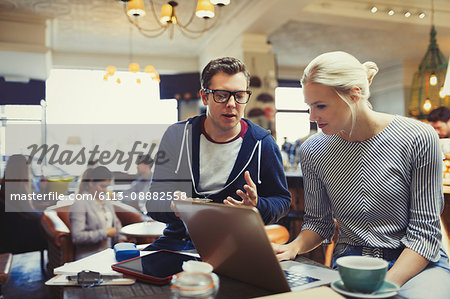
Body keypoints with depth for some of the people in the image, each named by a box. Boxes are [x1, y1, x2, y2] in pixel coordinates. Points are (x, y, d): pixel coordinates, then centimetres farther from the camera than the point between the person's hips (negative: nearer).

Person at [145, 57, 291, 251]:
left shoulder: (262, 144, -1)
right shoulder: (177, 135, 1)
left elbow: (282, 200, 8)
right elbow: (153, 204, 0)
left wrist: (257, 206, -15)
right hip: (179, 240, 2)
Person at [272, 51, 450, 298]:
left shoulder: (419, 138, -12)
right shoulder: (312, 151, -3)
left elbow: (424, 232, -11)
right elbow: (318, 222, 7)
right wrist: (295, 247, -14)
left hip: (416, 262, -2)